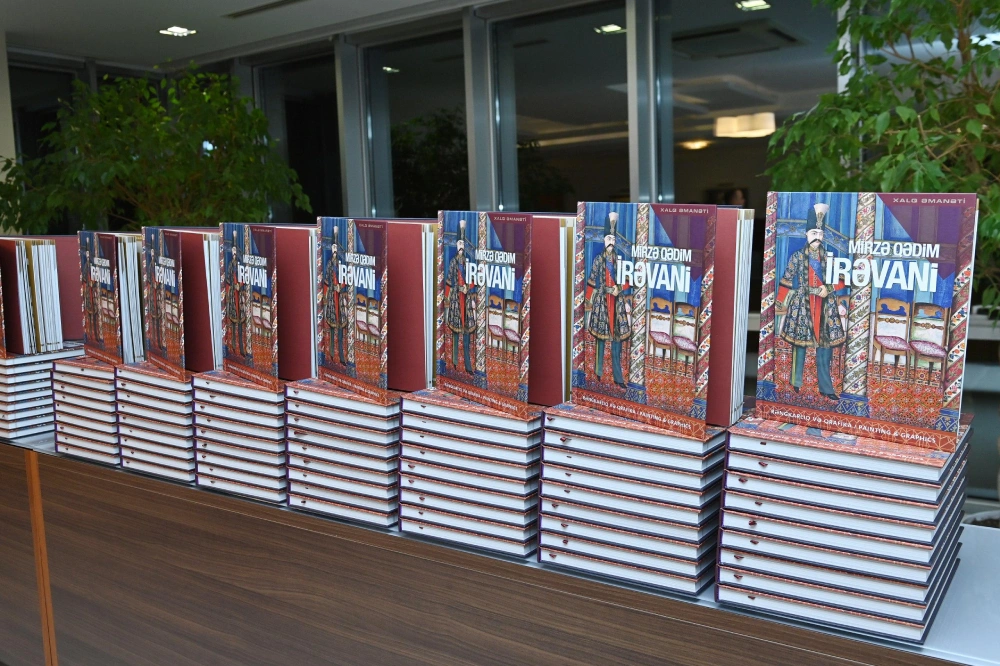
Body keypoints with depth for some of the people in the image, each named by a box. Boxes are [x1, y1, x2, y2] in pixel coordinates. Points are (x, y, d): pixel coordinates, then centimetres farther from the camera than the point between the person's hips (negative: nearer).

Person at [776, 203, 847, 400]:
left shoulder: (829, 258, 11)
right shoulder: (797, 257, 2)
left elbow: (837, 283, 12)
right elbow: (786, 283, 1)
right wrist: (784, 305, -3)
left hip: (825, 307, 3)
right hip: (801, 306, -3)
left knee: (825, 345, 1)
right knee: (799, 343, -1)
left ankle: (826, 387, 6)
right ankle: (796, 384, 11)